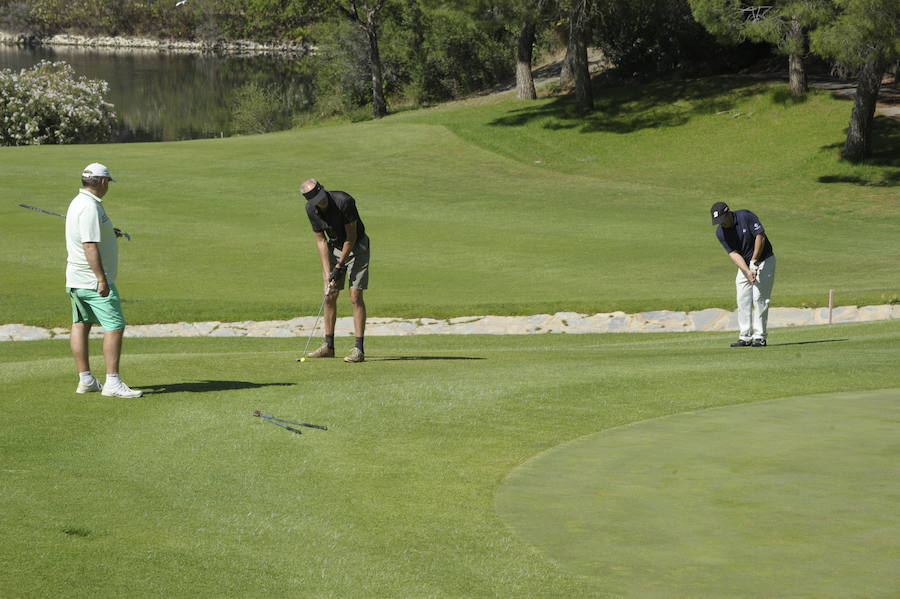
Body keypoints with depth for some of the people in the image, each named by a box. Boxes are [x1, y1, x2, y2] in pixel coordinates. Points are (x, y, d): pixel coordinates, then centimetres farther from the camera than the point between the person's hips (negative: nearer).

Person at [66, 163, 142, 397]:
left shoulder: (78, 202, 13)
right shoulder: (90, 207, -19)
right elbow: (90, 246, -25)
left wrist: (110, 234, 15)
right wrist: (102, 279, -25)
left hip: (75, 279, 11)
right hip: (94, 280, -11)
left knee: (80, 325, 12)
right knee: (115, 326, -10)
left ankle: (85, 380, 17)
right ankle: (112, 382, -13)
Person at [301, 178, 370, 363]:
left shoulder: (343, 201, -29)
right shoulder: (311, 209, -11)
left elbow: (351, 237, -21)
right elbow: (321, 240, -4)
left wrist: (340, 266, -17)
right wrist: (327, 272, -10)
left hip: (357, 246, -6)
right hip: (335, 247, 6)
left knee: (355, 296, -13)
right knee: (329, 296, 5)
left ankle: (359, 349, -14)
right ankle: (329, 346, 15)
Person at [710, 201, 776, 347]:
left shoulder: (746, 216, -20)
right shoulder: (720, 232, -8)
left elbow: (760, 236, -21)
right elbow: (733, 253, -13)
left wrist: (754, 261, -22)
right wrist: (748, 271, -26)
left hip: (764, 260, -5)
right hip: (744, 265, 5)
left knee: (759, 297, -11)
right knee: (743, 300, 0)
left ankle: (759, 337, -9)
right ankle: (746, 337, 4)